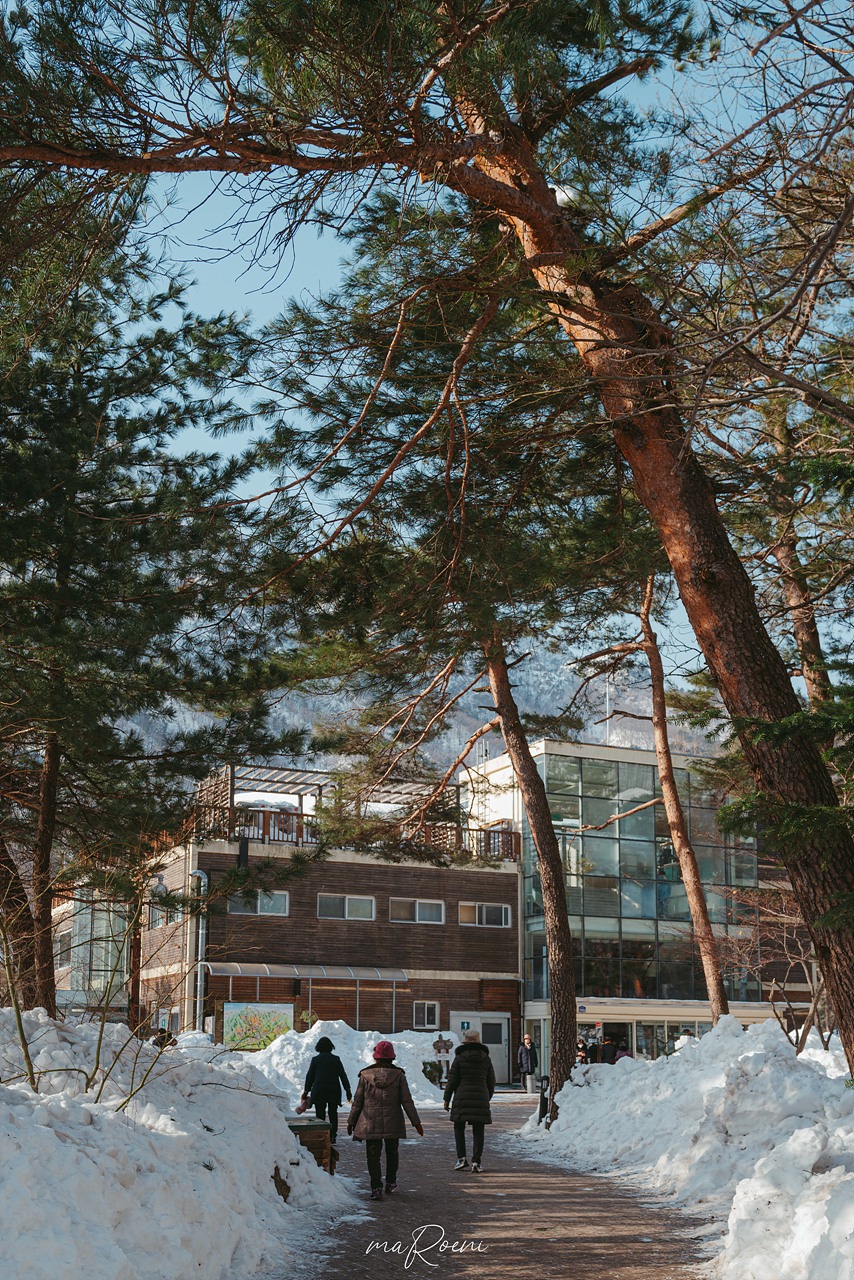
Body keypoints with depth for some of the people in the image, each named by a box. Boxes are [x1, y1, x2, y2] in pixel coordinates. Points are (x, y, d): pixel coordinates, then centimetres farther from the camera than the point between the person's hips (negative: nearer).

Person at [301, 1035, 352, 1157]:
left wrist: (306, 1091, 11)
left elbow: (309, 1076, 3)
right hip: (334, 1091, 1)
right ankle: (332, 1138, 4)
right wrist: (348, 1090, 9)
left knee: (320, 1115, 2)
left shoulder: (315, 1059, -1)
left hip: (318, 1092, -1)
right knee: (333, 1114, 9)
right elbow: (343, 1075, 4)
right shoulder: (336, 1059, 2)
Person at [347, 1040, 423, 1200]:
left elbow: (357, 1101, 1)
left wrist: (351, 1121, 12)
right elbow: (407, 1101, -4)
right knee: (392, 1152, 19)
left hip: (371, 1123, -1)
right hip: (393, 1123, 1)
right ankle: (390, 1183, 31)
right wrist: (416, 1122, 2)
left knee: (373, 1155, 3)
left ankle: (376, 1188, -7)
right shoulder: (398, 1075, -4)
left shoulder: (366, 1075, -3)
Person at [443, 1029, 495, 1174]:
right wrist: (487, 1098, 22)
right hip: (481, 1098, 2)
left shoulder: (459, 1058, -3)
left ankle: (461, 1158, 4)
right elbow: (491, 1082, 10)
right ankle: (476, 1162, -2)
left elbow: (452, 1080, -3)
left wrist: (447, 1099, 4)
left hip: (462, 1098, -2)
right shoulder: (486, 1059, 5)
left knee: (459, 1127, 14)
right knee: (478, 1131, 5)